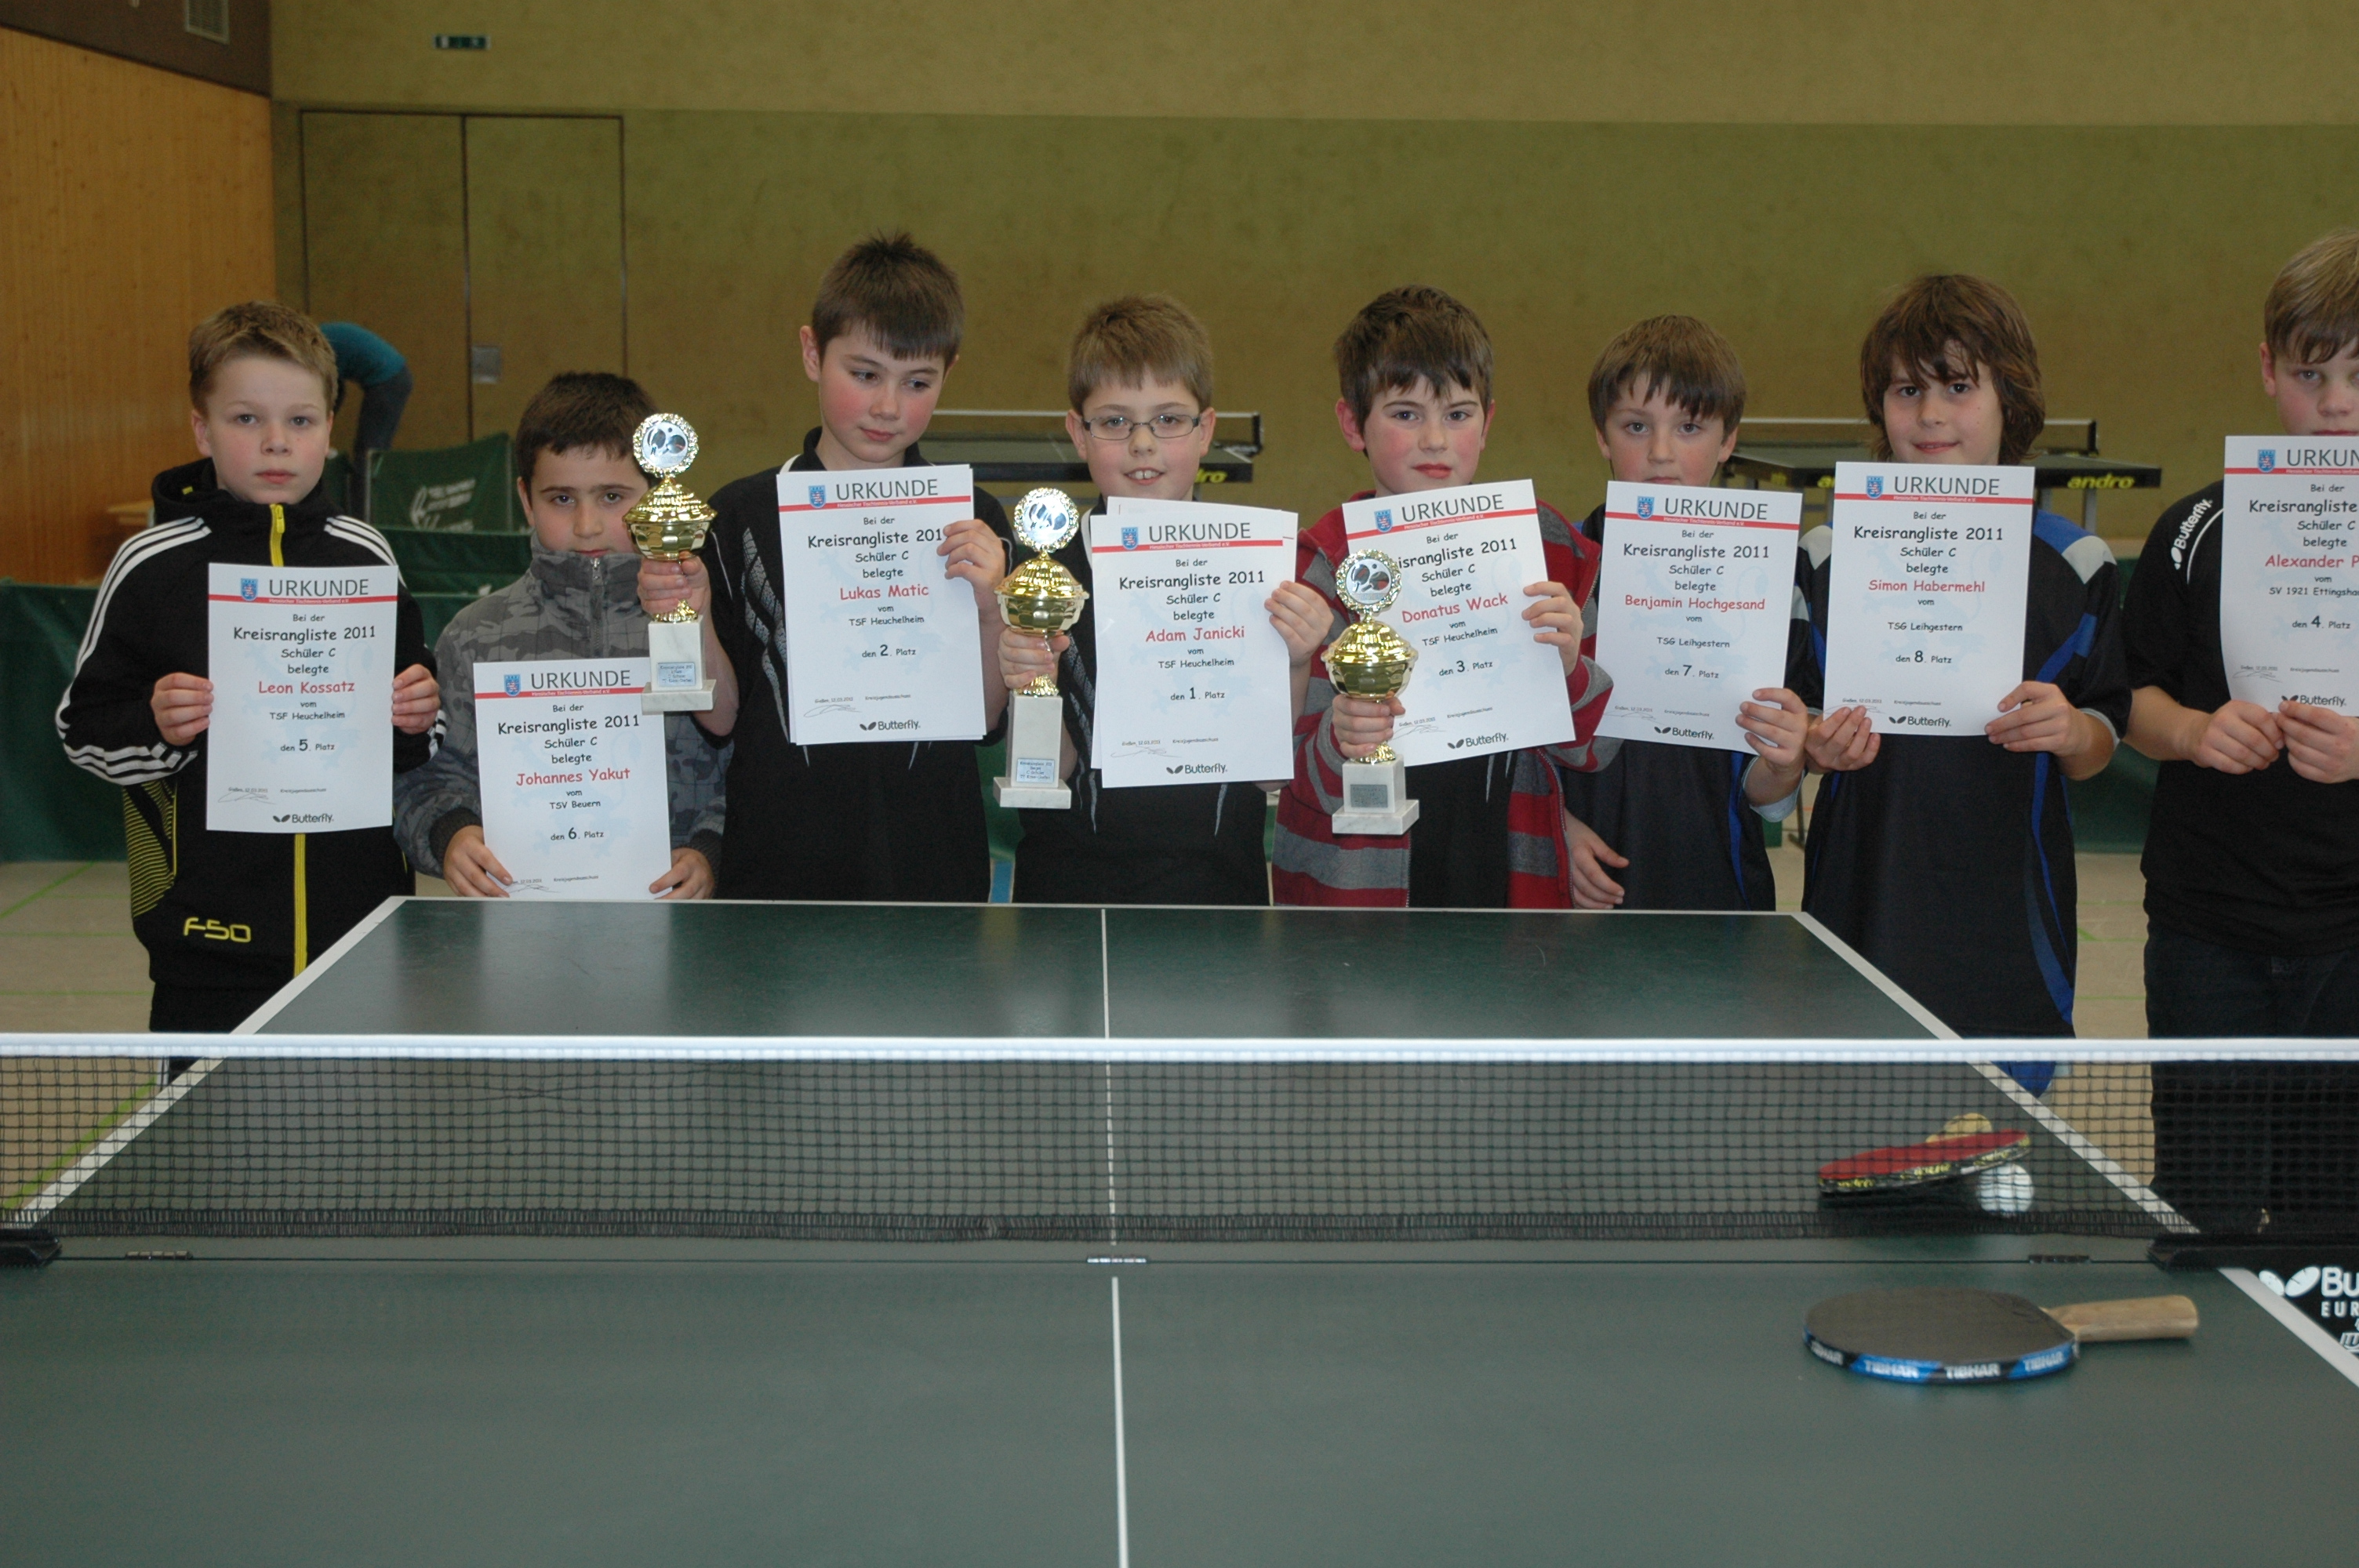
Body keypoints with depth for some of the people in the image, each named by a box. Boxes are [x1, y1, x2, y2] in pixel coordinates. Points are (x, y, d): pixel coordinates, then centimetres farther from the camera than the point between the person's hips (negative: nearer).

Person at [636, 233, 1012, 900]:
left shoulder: (973, 521, 2)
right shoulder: (741, 515, 0)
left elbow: (988, 717, 0)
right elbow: (724, 717, 2)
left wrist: (989, 609, -15)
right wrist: (693, 618, -14)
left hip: (932, 867, 0)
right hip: (777, 864, 0)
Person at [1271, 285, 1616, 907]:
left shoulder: (1548, 547, 2)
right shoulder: (1321, 564, -6)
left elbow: (1595, 750, 4)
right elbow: (1311, 784, -10)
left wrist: (1568, 670, -16)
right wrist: (1343, 743, -31)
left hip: (1513, 886, 2)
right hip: (1356, 892, -2)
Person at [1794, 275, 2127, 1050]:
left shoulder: (2072, 563, 3)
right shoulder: (1826, 556, 3)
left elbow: (2100, 746, 7)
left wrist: (2074, 731, -15)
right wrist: (1819, 746, -12)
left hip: (2010, 921, 0)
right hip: (1865, 910, 0)